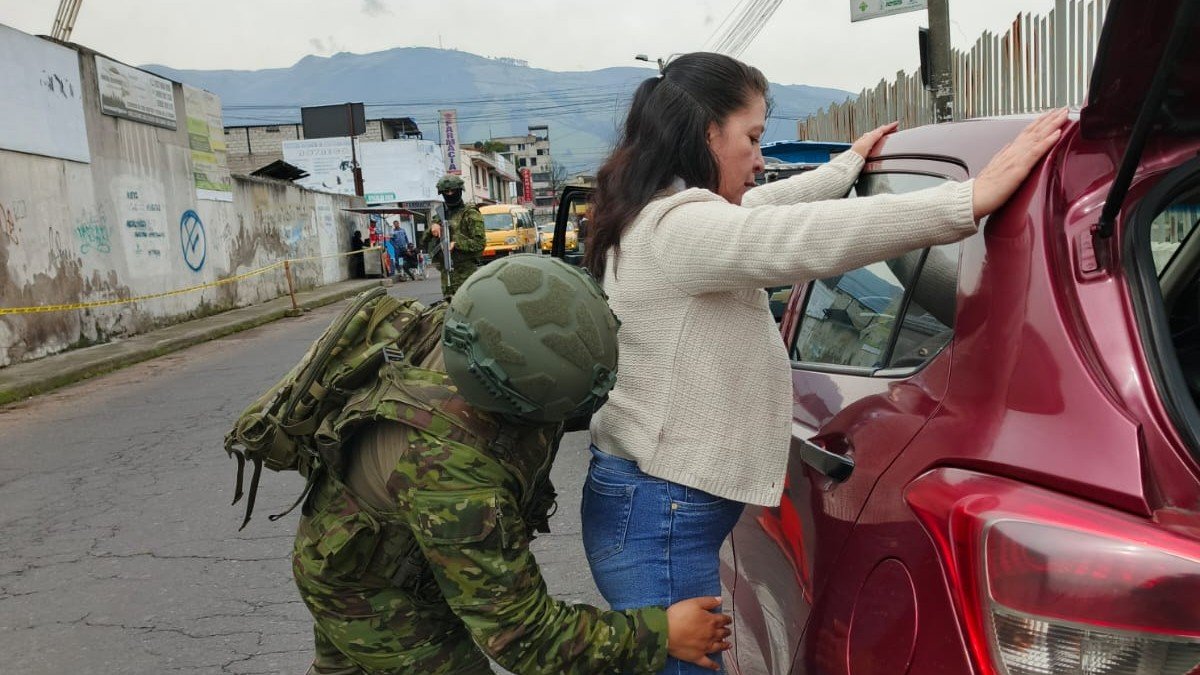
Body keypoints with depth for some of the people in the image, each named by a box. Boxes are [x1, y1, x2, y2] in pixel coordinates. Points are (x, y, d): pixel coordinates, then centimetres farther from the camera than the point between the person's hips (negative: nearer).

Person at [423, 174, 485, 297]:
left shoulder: (470, 214, -2)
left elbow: (480, 243, -11)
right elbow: (426, 245, 17)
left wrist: (456, 243, -19)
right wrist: (432, 227, -2)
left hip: (467, 274, -6)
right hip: (446, 275, 6)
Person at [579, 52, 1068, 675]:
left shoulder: (661, 219, 13)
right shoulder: (680, 227, -20)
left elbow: (773, 207, 27)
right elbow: (811, 239, -33)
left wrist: (849, 164, 40)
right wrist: (973, 197, -32)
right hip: (661, 515, -11)